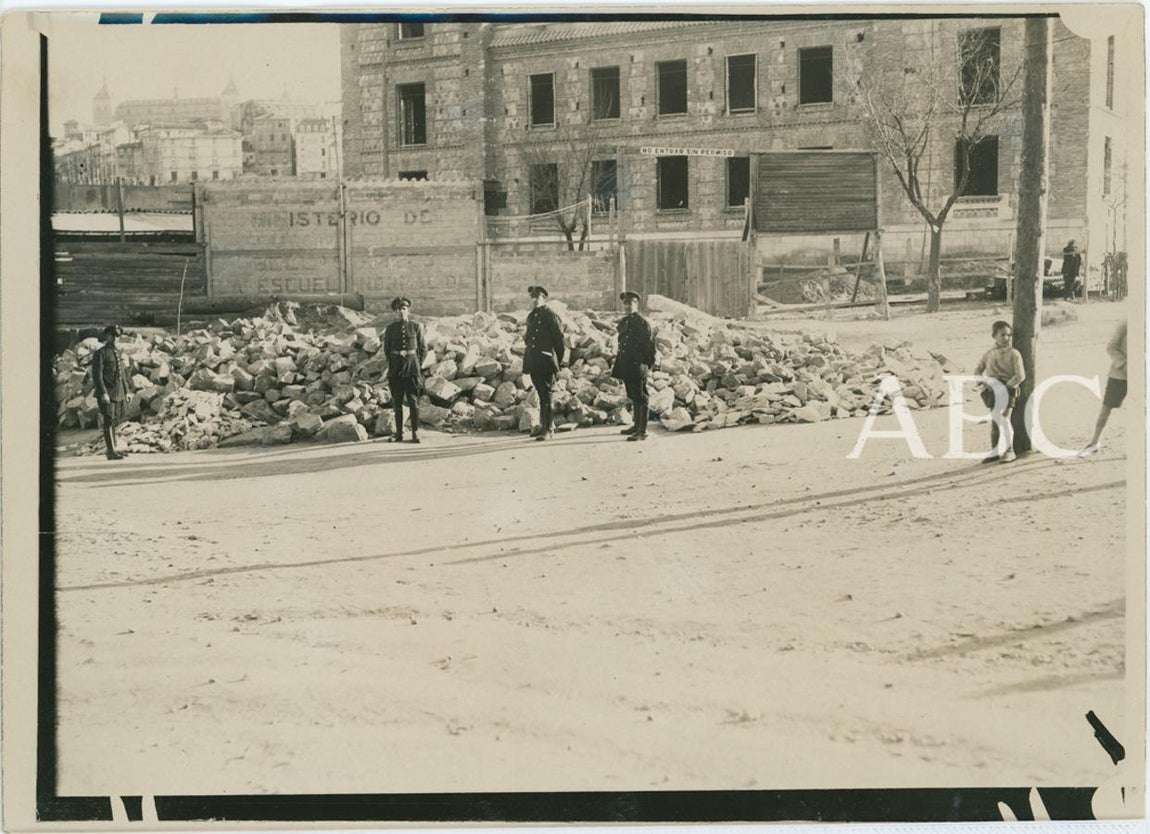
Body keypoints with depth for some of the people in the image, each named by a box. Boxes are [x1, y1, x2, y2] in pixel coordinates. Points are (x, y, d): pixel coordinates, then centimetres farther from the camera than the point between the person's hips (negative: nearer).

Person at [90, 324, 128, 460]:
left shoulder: (117, 353, 17)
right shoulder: (100, 353, -8)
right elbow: (97, 375, -14)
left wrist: (126, 391, 18)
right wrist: (103, 393, -22)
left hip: (118, 393, 8)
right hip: (107, 394, -8)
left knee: (116, 421, 11)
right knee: (109, 421, -9)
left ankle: (110, 447, 21)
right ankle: (111, 451, -9)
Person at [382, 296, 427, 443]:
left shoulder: (416, 326, 0)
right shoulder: (390, 328, 4)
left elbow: (423, 348, 6)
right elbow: (386, 349, 13)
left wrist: (419, 365, 3)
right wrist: (393, 364, 12)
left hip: (412, 363, -2)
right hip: (395, 366, 2)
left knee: (413, 400, -3)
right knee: (397, 401, 3)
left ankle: (415, 432, 1)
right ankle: (399, 433, 8)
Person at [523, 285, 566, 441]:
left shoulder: (551, 315, -7)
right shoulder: (531, 316, 16)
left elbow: (559, 339, -7)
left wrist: (558, 362, -6)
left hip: (546, 362, -7)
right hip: (533, 362, 7)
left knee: (546, 395, -8)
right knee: (541, 394, 14)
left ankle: (549, 429, -6)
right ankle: (544, 425, 22)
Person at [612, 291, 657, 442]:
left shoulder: (642, 323, -11)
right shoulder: (623, 322, 13)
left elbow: (649, 345, -11)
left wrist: (649, 365, -12)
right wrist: (617, 364, 19)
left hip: (638, 367, -8)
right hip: (626, 366, 8)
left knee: (640, 398, -6)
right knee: (632, 397, 17)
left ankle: (642, 431, -4)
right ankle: (637, 425, 28)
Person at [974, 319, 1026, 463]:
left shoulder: (1013, 354, -5)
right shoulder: (989, 354, 8)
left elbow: (1020, 375, -11)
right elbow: (978, 369, 17)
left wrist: (1007, 386, -17)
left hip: (1008, 391, -5)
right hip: (993, 391, 5)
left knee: (1004, 418, -15)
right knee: (994, 421, 10)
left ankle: (1009, 451, -4)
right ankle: (994, 451, 19)